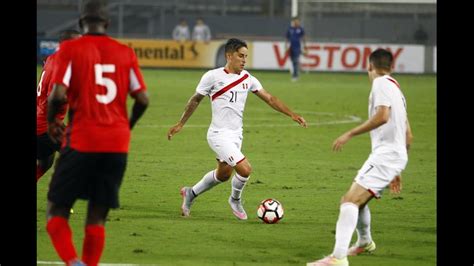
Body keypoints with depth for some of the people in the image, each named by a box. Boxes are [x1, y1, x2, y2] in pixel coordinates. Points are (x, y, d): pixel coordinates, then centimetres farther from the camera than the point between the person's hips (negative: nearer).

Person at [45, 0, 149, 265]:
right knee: (97, 218, 10)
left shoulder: (70, 49, -2)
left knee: (57, 211, 4)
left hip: (81, 141, -3)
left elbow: (59, 94, -11)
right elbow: (143, 99, 5)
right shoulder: (126, 53, 9)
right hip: (118, 144, 3)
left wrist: (51, 122, 7)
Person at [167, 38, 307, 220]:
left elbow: (269, 98, 6)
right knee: (245, 169, -18)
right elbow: (195, 100, 3)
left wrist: (291, 114, -4)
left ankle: (190, 193, 40)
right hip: (219, 135, -7)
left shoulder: (248, 79, 5)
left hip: (236, 135, 7)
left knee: (223, 174, 18)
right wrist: (180, 124, 9)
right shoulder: (213, 76, -9)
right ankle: (235, 200, 10)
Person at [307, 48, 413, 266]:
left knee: (350, 200, -21)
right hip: (396, 155, 9)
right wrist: (396, 171, 33)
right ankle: (364, 242, 52)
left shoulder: (382, 83, -5)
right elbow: (408, 136, 26)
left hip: (385, 154, -9)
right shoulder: (396, 89, 23)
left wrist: (350, 134, -19)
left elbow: (383, 116, -23)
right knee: (357, 199, 27)